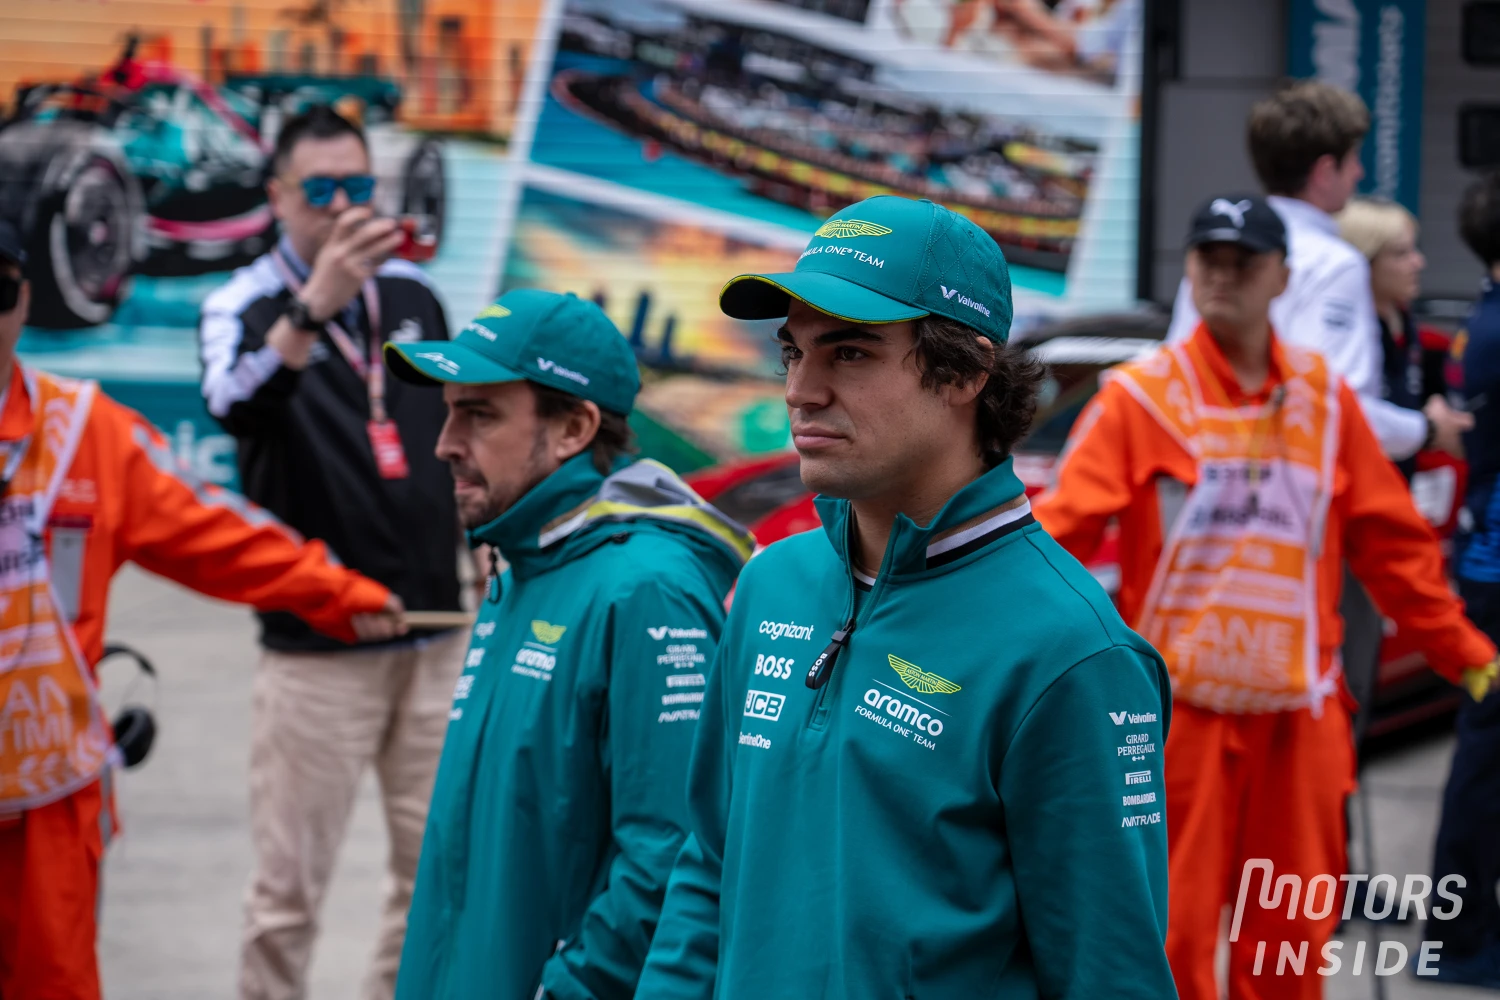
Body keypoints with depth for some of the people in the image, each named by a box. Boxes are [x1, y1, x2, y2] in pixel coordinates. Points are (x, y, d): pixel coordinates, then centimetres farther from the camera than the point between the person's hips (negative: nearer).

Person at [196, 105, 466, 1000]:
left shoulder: (413, 294, 10)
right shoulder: (245, 305, -7)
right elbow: (238, 408, -30)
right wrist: (312, 308, -45)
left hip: (434, 628, 5)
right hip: (318, 643, -5)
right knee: (290, 883, -4)